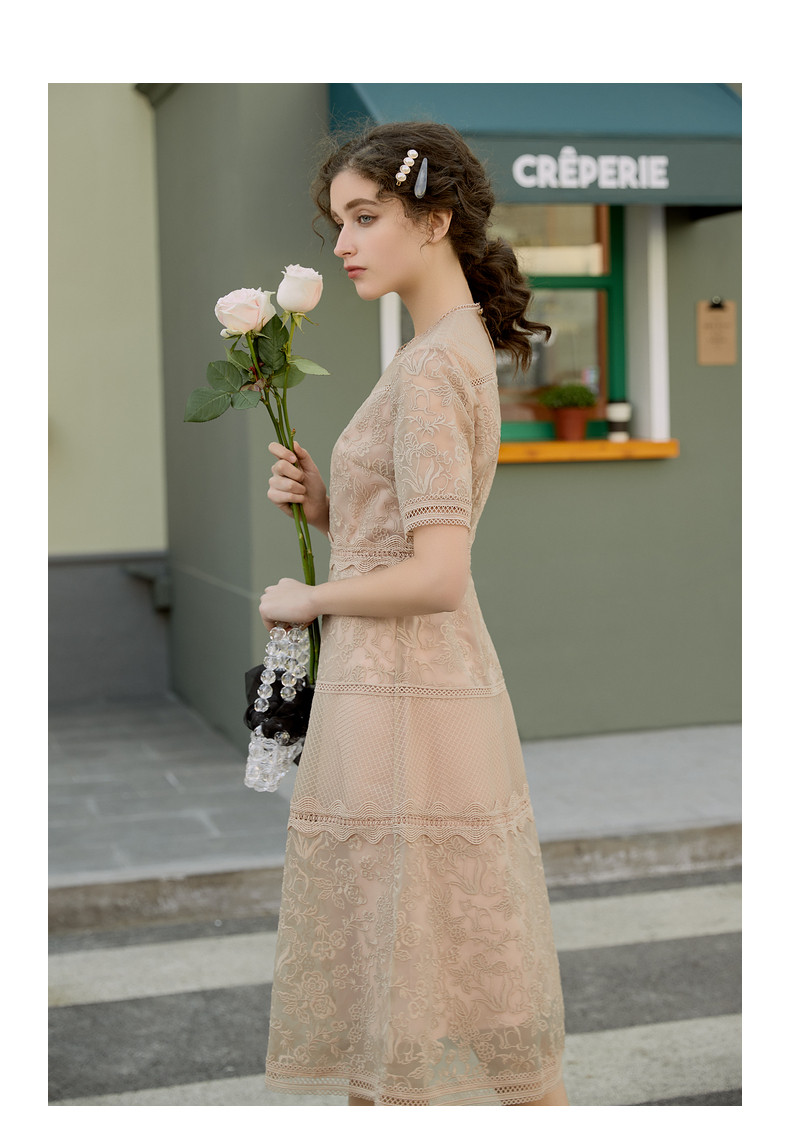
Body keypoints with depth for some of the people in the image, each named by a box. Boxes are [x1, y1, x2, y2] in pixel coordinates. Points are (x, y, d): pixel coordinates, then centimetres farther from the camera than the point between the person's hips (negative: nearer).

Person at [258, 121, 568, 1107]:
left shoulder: (430, 370, -17)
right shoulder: (461, 350, 13)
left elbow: (435, 577, -23)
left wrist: (304, 599, -9)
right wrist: (323, 507, 3)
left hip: (405, 704, -10)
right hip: (402, 691, 10)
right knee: (372, 985, 19)